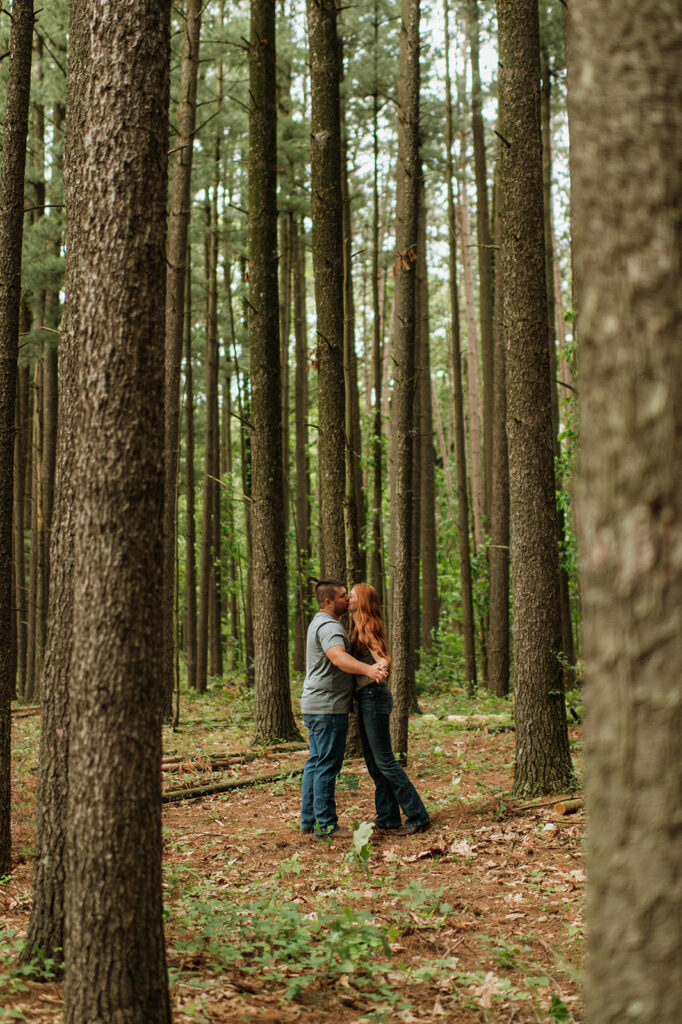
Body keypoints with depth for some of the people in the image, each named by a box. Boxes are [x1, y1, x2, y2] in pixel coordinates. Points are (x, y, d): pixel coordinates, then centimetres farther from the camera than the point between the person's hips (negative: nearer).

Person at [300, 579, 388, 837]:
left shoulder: (319, 623, 18)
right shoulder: (329, 626, -16)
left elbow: (340, 657, 27)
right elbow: (339, 658, -36)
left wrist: (374, 664, 17)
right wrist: (368, 670, -52)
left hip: (314, 706, 11)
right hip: (328, 707, -11)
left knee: (315, 763, 13)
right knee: (328, 765, -6)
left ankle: (309, 820, 18)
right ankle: (325, 824, -3)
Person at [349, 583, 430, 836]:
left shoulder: (367, 627, -12)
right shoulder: (358, 628, 16)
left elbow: (382, 658, -24)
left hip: (374, 695, -10)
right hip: (366, 697, 10)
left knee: (384, 760, -9)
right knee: (373, 761, 11)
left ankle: (417, 816, -6)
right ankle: (387, 819, 15)